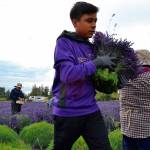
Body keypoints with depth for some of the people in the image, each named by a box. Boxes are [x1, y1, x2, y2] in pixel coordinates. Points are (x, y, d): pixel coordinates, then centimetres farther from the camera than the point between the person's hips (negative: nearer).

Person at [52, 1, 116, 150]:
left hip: (91, 110, 5)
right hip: (67, 112, -5)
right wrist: (96, 62, -19)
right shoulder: (64, 42, -10)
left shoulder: (90, 46, 9)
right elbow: (67, 74, -24)